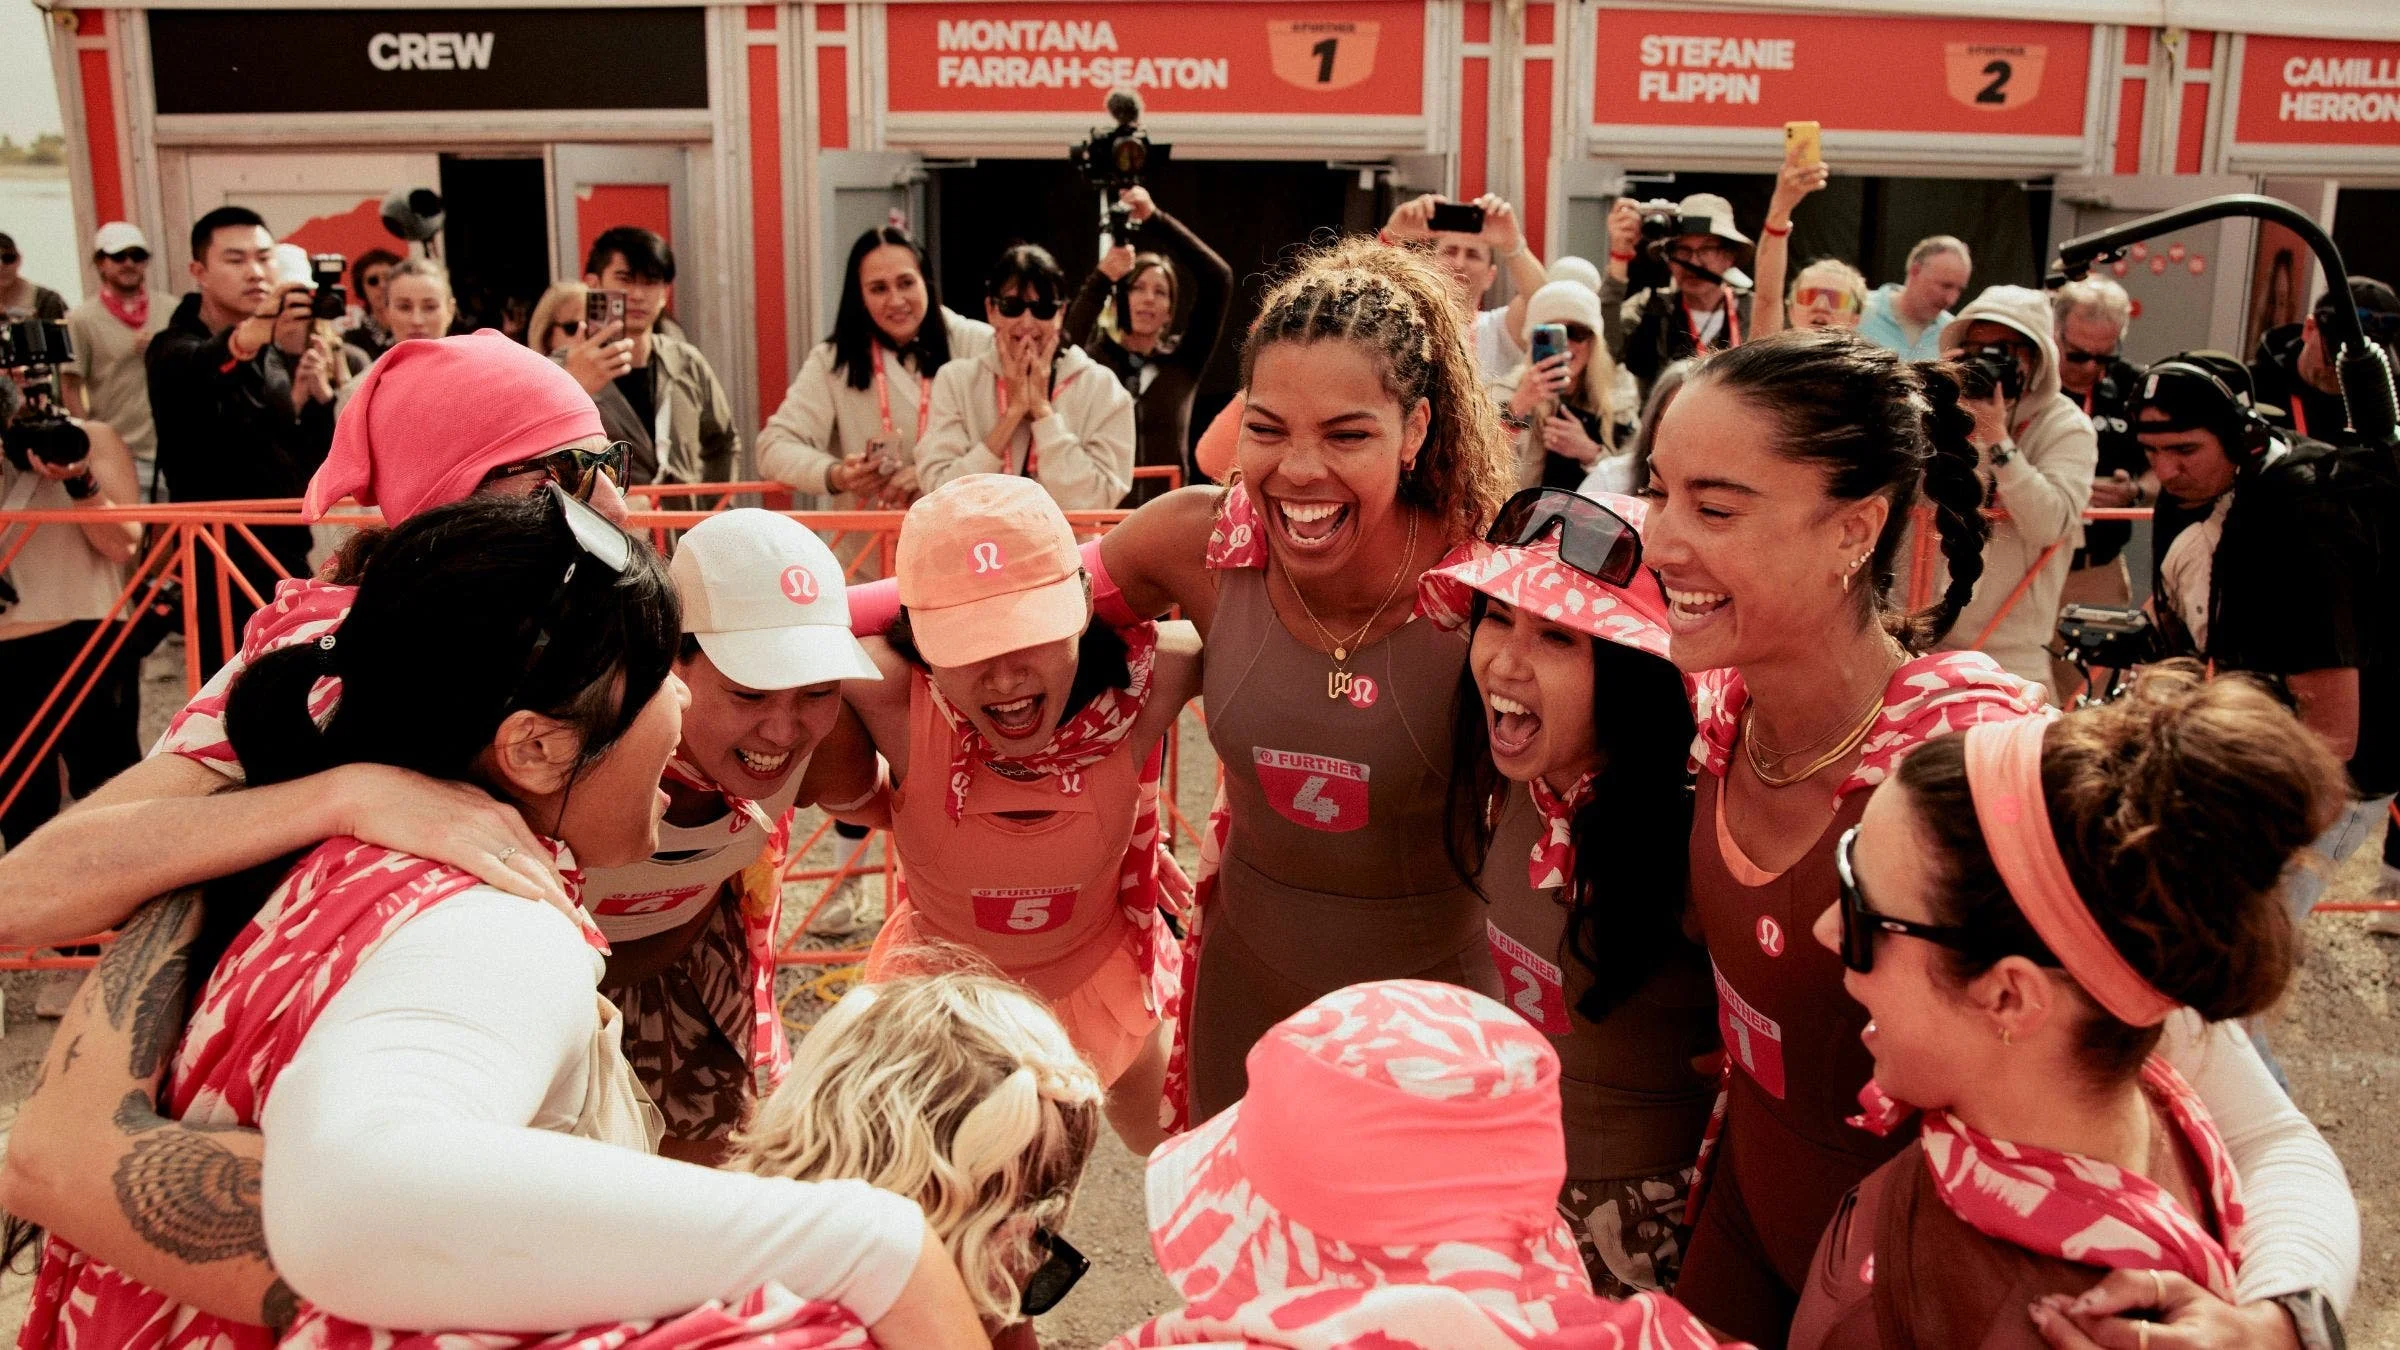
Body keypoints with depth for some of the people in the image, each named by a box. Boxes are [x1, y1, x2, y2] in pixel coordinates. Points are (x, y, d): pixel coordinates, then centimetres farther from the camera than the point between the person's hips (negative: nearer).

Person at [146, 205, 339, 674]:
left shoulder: (281, 357, 13)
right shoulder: (175, 350, -7)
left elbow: (310, 465, 8)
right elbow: (195, 370, -33)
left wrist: (318, 397, -11)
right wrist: (253, 333, -54)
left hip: (287, 563, 6)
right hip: (221, 570, -6)